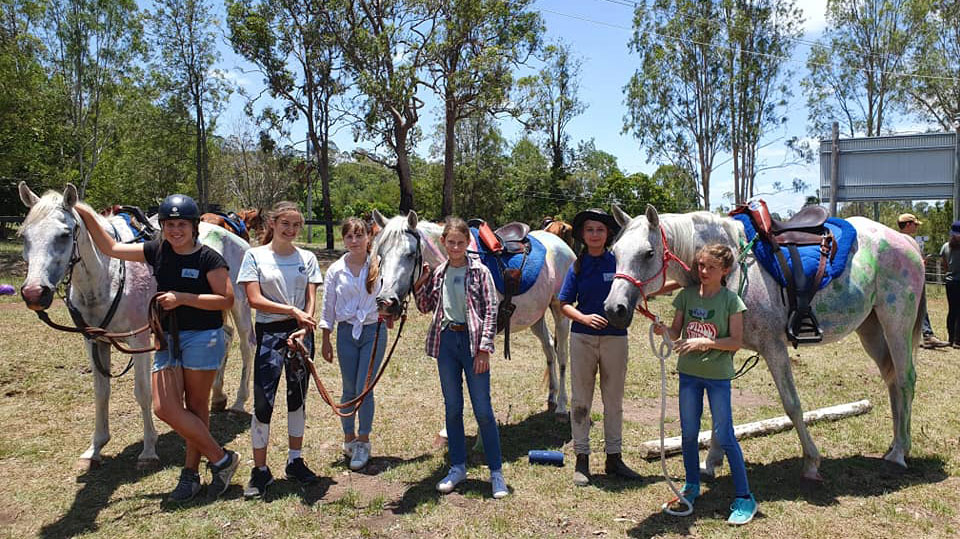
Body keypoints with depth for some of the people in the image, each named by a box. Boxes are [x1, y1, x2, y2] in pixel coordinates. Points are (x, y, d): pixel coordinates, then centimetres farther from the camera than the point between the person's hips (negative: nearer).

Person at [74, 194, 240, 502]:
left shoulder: (209, 259, -10)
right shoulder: (156, 252, 6)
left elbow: (227, 300, -14)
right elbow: (111, 249, 14)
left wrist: (182, 297, -19)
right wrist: (88, 217, 5)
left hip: (202, 337, -5)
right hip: (168, 338, 6)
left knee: (196, 406, 3)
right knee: (164, 408, -2)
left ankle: (191, 472, 19)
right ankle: (220, 459, 10)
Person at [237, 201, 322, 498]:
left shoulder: (307, 258, 6)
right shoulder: (255, 256, -1)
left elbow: (311, 300, 1)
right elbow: (254, 299, -9)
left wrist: (304, 329, -16)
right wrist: (292, 310, -17)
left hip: (301, 333, 3)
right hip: (269, 333, -3)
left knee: (297, 399, 11)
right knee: (263, 404, -4)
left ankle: (295, 461, 26)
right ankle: (260, 471, 10)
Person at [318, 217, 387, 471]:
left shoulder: (379, 266, -4)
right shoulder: (336, 270, 1)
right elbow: (328, 306, 6)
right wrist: (326, 339, 5)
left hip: (374, 331, -2)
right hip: (346, 333, 2)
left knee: (364, 389, -3)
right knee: (349, 390, 9)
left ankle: (363, 442, 14)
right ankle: (349, 438, 28)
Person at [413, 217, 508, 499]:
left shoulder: (480, 271, -4)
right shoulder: (438, 273, 8)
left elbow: (491, 311, -8)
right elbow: (426, 308, 17)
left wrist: (484, 348, -14)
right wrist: (419, 284, 0)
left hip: (472, 341, -4)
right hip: (446, 340, 4)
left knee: (483, 410, -1)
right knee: (452, 408, 12)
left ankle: (496, 472, 10)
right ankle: (457, 467, 24)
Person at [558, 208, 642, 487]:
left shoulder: (619, 262, -2)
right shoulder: (578, 267, 0)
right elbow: (564, 305, 0)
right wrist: (584, 318, -18)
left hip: (615, 338, 0)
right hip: (582, 338, 0)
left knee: (614, 401, 11)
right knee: (580, 400, 6)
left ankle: (614, 457, 25)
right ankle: (581, 459, 18)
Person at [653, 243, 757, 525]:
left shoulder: (731, 300, -8)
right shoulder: (686, 295, 1)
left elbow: (736, 342, -10)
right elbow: (676, 333, 4)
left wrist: (705, 342, -23)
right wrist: (663, 330, -18)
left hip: (718, 375, -4)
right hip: (689, 372, 4)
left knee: (724, 436, -1)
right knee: (688, 433, 13)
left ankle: (744, 497, 12)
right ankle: (692, 486, 32)